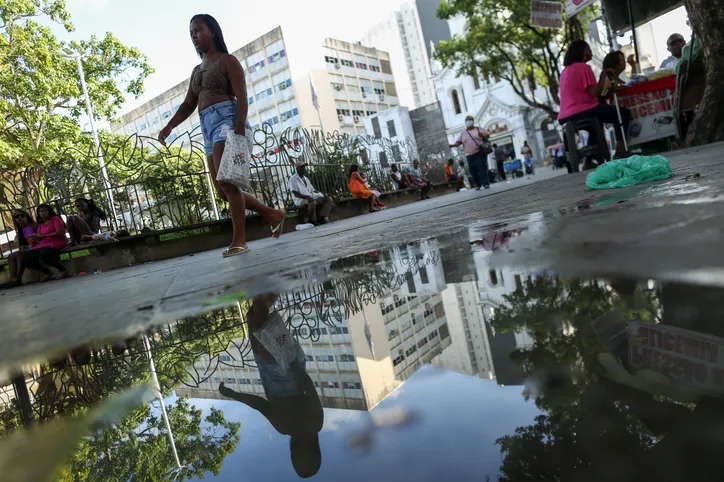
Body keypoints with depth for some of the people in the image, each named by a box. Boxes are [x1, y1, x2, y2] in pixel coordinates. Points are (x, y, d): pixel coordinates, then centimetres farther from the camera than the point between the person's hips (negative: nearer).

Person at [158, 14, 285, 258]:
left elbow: (242, 97, -8)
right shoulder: (197, 70, 26)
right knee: (223, 191, 3)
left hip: (226, 119, -8)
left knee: (226, 183, -19)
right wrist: (169, 126, 5)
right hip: (208, 127, 8)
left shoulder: (227, 60, 5)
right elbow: (188, 105, 21)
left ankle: (239, 240, -16)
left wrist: (240, 129, -22)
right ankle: (273, 214, 13)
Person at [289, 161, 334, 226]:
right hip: (300, 200, -8)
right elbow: (295, 194, -13)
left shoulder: (306, 178, 21)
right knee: (312, 202, -40)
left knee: (329, 199, -8)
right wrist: (307, 197, -28)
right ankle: (313, 221, -20)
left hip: (311, 197, 8)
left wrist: (323, 194, 0)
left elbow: (313, 190, 19)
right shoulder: (293, 179, -3)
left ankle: (321, 217, -17)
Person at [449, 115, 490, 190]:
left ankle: (486, 183, -6)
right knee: (473, 171, 1)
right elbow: (458, 142, 9)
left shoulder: (478, 129, 9)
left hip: (480, 153, -2)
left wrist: (482, 135, -13)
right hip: (469, 155, 3)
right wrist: (453, 145, -13)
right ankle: (478, 185, 15)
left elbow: (488, 135, 9)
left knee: (482, 168, -10)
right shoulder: (463, 133, 14)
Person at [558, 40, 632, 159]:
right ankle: (620, 149, -11)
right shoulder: (584, 67, -4)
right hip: (582, 112, -8)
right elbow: (594, 93, -13)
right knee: (624, 113, 3)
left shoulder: (565, 71, 20)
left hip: (566, 117, 8)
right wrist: (604, 75, -1)